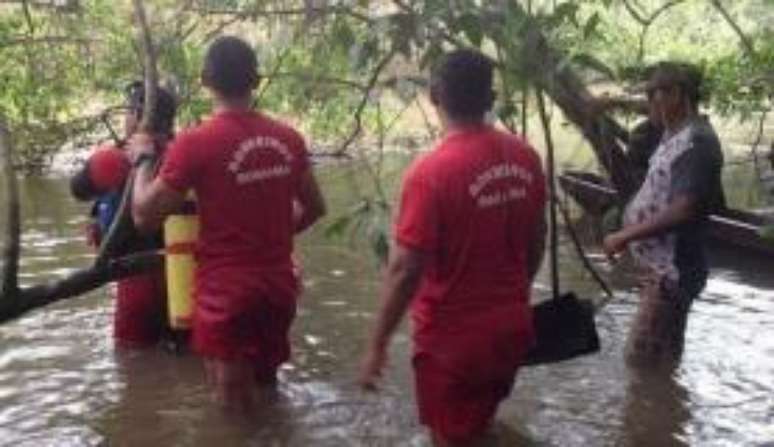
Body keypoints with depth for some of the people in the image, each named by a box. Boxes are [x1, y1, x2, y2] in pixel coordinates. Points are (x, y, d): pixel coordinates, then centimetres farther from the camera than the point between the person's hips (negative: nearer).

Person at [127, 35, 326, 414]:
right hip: (280, 287, 5)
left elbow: (144, 215, -11)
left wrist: (142, 159, 4)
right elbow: (314, 209, 11)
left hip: (226, 295, -5)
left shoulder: (195, 143, -16)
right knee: (265, 384, 25)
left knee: (236, 408, 8)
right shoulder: (288, 138, 1)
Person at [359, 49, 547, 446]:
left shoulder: (431, 172, -23)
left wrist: (377, 345, -12)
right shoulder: (524, 157, -4)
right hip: (511, 327, 6)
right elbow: (536, 239, 8)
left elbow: (405, 269, -22)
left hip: (453, 338, -5)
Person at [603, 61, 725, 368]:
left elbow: (683, 210, -27)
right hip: (663, 267, 10)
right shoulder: (677, 136, 11)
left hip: (672, 271, -10)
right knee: (660, 358, 18)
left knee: (642, 360, -5)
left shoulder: (696, 142, -19)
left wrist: (625, 236, -23)